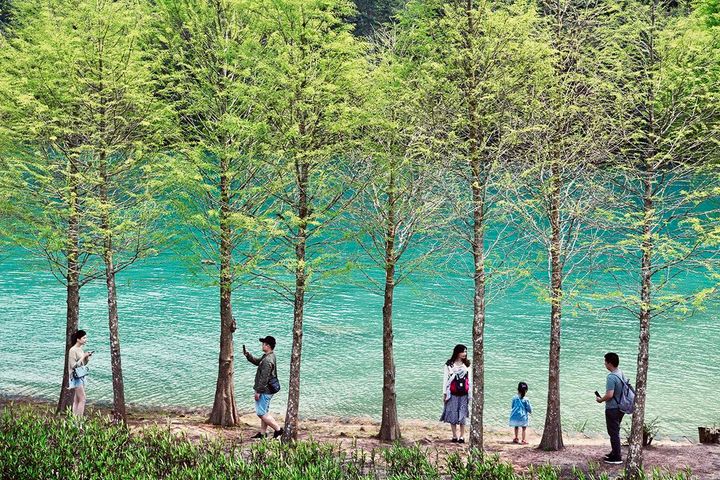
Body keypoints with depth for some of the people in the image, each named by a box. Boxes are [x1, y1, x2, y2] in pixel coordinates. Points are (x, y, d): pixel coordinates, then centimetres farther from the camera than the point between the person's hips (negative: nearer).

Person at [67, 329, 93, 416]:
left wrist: (87, 357, -1)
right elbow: (74, 365, -18)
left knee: (77, 400, 9)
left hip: (82, 376, 8)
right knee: (82, 400, -11)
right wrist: (83, 356, -18)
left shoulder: (81, 349, 10)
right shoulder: (73, 350, -14)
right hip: (76, 377, -8)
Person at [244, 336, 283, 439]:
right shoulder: (266, 356, 9)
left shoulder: (268, 360, -24)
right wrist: (247, 355, 12)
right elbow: (257, 362, 25)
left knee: (261, 413, -4)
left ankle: (278, 429, -2)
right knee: (264, 412, 16)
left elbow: (264, 378, -24)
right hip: (267, 390, 10)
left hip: (264, 391, -10)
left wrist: (258, 391, -20)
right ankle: (262, 433, 23)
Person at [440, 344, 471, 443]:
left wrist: (470, 392, 8)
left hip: (464, 394, 2)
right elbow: (445, 379, 2)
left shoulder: (466, 365, 9)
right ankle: (454, 436, 9)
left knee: (463, 415, 2)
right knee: (453, 414, 1)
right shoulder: (449, 364, 1)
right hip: (452, 393, -2)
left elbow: (469, 379, 12)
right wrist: (444, 393, 0)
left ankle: (462, 436, 7)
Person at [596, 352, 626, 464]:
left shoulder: (611, 377, -23)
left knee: (613, 432, 0)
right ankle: (615, 453, 31)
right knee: (615, 431, 21)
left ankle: (617, 457, 4)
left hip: (612, 409, -9)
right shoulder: (621, 373, 5)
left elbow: (609, 395, -29)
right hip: (620, 407, 9)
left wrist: (600, 400, -9)